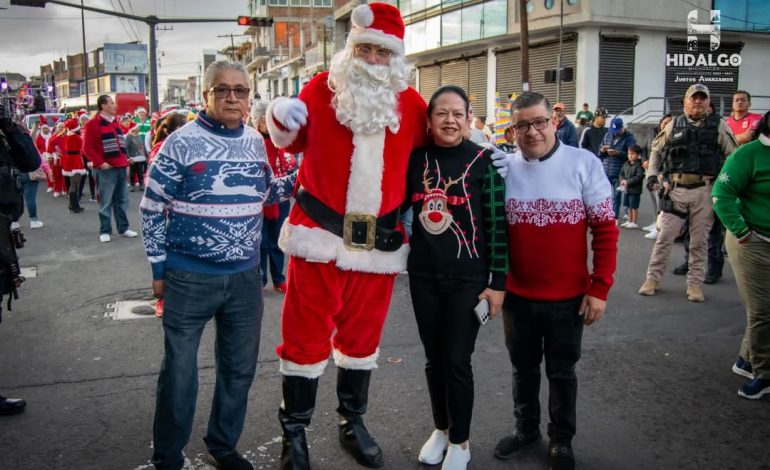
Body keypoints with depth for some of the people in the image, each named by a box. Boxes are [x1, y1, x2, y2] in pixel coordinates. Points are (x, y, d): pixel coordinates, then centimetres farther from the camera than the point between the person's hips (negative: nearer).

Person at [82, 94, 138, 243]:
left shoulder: (115, 122, 14)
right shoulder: (93, 124, -9)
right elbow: (87, 148, -12)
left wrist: (124, 158, 12)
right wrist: (100, 163, -17)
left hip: (121, 166, 7)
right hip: (106, 169, -7)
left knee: (122, 199, 11)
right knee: (106, 201, 0)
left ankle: (123, 228, 19)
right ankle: (105, 231, 8)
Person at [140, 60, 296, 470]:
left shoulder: (256, 142, 4)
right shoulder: (181, 143, -10)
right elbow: (152, 209, -5)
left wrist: (294, 181, -1)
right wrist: (159, 269, -4)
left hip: (245, 277, 5)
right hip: (189, 279, -4)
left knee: (240, 368, 16)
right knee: (179, 371, 7)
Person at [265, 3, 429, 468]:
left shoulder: (410, 102, 3)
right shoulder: (321, 88, -2)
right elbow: (294, 141, 10)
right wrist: (281, 119, -11)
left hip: (379, 242, 2)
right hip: (319, 234, -2)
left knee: (362, 336, 16)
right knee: (307, 335, 4)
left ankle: (353, 423, 34)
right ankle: (294, 430, 22)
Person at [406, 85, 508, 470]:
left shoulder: (483, 161, -9)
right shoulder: (415, 158, 1)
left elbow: (497, 225, -8)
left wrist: (497, 282, -10)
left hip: (467, 278, -3)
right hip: (423, 275, 4)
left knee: (457, 361, 2)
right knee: (434, 358, 14)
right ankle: (441, 428, 35)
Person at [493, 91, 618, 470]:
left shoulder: (584, 164, -9)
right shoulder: (503, 169, -3)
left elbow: (605, 230, -8)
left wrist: (599, 288, -11)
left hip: (568, 297, -2)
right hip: (517, 296, 2)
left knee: (562, 372, 14)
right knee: (523, 367, 19)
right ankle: (526, 428, 40)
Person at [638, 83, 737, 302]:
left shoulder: (718, 125, 4)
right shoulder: (675, 124, 8)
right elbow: (657, 148, 18)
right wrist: (652, 173, 5)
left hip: (705, 190, -1)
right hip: (676, 189, 1)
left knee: (699, 240, 7)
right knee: (665, 236, 3)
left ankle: (695, 283, 16)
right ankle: (653, 278, 14)